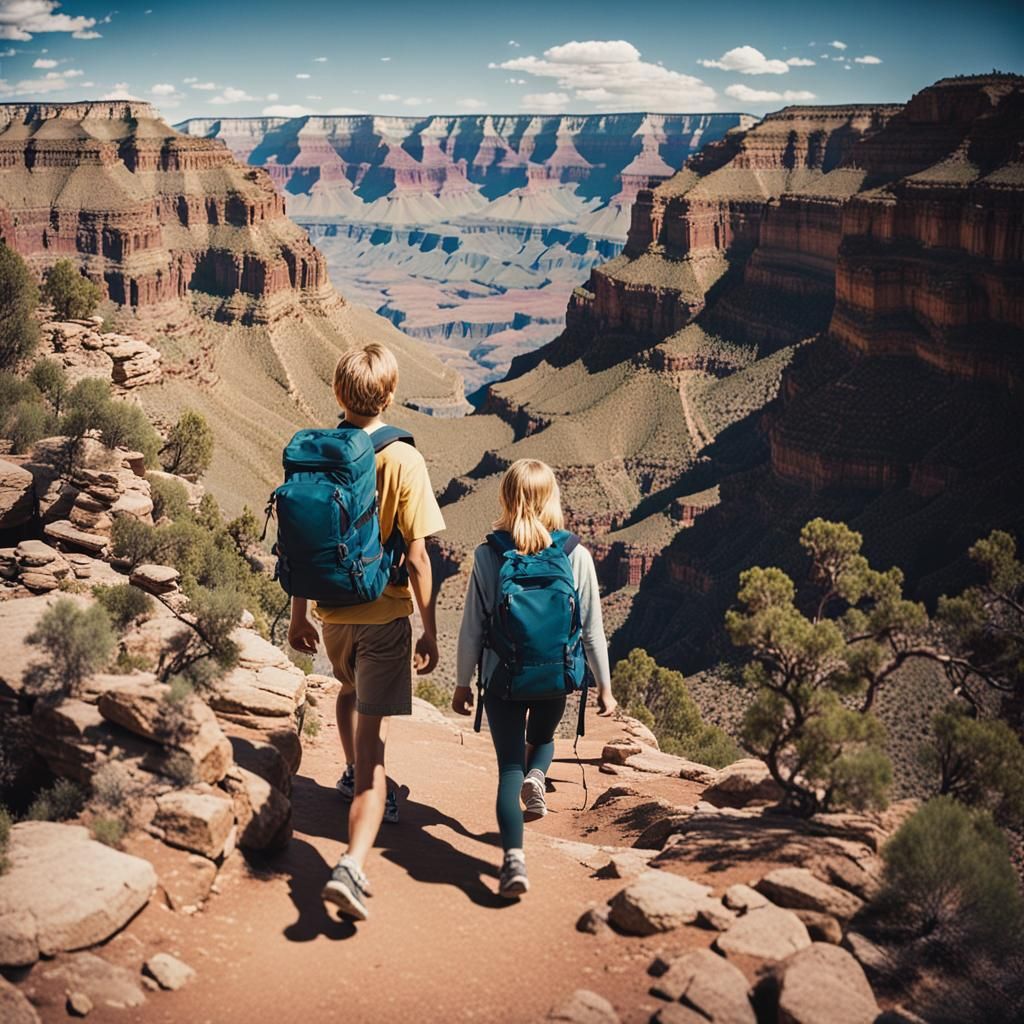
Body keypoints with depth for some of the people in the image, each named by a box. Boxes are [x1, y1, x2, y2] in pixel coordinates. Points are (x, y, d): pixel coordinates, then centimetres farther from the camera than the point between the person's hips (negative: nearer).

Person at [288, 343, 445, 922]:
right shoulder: (403, 460, -15)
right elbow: (417, 558, -15)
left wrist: (300, 615, 15)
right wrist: (430, 632, -6)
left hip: (333, 612, 5)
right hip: (384, 614, -5)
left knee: (351, 689, 33)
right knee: (373, 736, -3)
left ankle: (356, 775, 58)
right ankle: (352, 867, -14)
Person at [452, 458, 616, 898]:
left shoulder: (487, 556, -9)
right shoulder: (576, 555, -8)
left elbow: (472, 627, -4)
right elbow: (592, 629, -3)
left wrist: (462, 682, 9)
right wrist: (604, 685, 8)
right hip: (556, 677, 1)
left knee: (509, 766, 6)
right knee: (542, 739, 30)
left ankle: (513, 857, -10)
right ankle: (536, 776, -2)